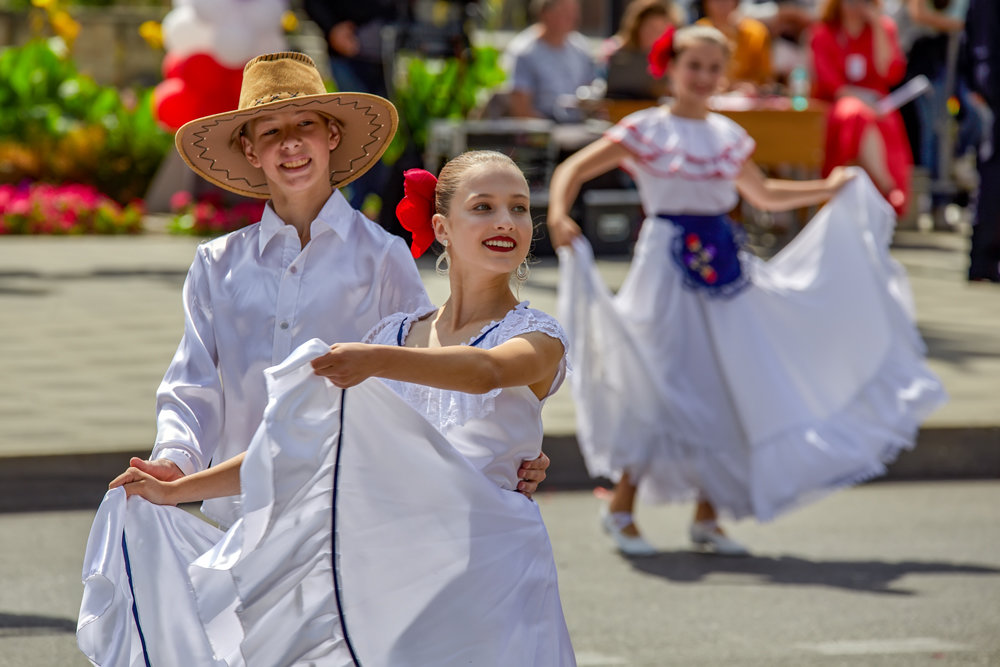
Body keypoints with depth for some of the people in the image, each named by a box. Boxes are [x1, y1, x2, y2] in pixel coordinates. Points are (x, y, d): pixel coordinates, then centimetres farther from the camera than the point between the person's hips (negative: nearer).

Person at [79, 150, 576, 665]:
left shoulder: (538, 336, 0)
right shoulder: (396, 333, 14)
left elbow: (488, 371, -24)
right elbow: (312, 447, 18)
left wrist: (378, 362, -41)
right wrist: (178, 490, 16)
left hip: (493, 573, -3)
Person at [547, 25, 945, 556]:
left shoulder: (728, 135, 11)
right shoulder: (646, 130, -4)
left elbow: (763, 194, 27)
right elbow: (574, 169, -8)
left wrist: (827, 189, 20)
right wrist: (558, 214, -26)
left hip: (723, 266, 5)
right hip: (669, 266, -5)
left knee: (726, 387, 2)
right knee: (664, 387, -8)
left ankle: (707, 517, 12)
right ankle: (621, 507, 8)